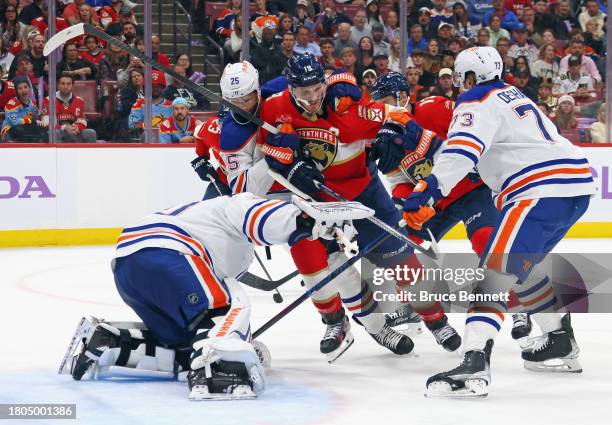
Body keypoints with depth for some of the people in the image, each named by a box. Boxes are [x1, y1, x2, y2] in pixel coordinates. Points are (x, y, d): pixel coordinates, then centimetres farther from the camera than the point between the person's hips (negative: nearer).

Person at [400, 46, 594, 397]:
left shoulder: (478, 102, -1)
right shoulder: (512, 96, 28)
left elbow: (462, 150, -20)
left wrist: (427, 191, -30)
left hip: (543, 191, -10)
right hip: (577, 186, 10)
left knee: (498, 269, -19)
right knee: (519, 263, 27)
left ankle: (474, 364, -36)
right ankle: (561, 340, 36)